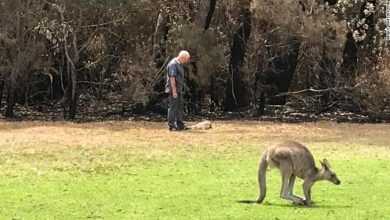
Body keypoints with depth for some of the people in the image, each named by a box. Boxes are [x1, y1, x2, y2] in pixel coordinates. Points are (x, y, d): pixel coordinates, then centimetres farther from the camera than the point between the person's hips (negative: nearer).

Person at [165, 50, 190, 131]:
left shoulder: (179, 64, 15)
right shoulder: (173, 64, -16)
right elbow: (172, 78, -21)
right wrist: (174, 91, -23)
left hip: (179, 90, 10)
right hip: (173, 90, -10)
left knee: (180, 107, 11)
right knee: (173, 107, -5)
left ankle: (180, 125, 17)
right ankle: (171, 126, -1)